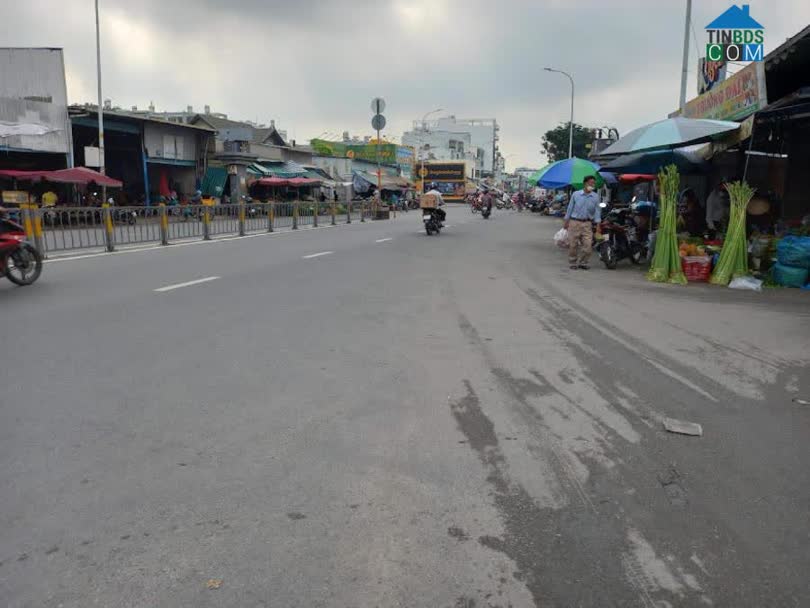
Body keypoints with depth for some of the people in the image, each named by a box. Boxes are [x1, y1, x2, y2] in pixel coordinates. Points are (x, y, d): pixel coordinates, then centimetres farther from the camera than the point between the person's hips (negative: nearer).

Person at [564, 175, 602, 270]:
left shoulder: (595, 196, 3)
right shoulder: (576, 194, -1)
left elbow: (597, 211, 3)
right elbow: (570, 208, 5)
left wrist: (598, 225, -5)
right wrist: (566, 222, 4)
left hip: (587, 224, 1)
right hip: (574, 222, -1)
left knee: (587, 244, -6)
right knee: (573, 244, 2)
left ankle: (582, 263, 10)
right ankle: (573, 263, 15)